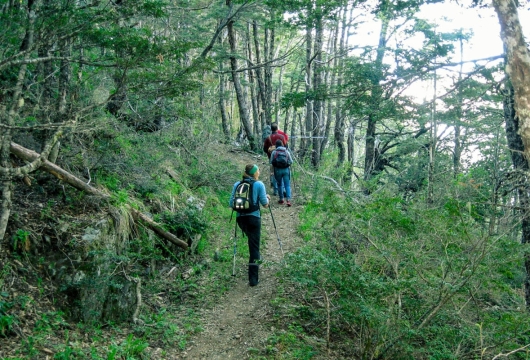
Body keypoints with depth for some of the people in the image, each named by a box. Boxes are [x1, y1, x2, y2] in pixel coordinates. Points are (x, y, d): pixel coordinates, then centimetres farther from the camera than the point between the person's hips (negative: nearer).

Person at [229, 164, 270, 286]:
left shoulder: (237, 185, 6)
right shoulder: (259, 185, -5)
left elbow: (231, 204, 5)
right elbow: (265, 204, -6)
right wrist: (268, 198, 15)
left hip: (240, 218, 4)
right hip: (253, 218, -4)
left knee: (252, 239, 32)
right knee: (254, 246, -1)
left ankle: (256, 257, 47)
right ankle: (253, 279, -4)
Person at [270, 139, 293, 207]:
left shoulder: (274, 152, -2)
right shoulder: (287, 152, 3)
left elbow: (271, 162, -3)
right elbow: (291, 162, 3)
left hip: (278, 170, 0)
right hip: (286, 170, 0)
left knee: (279, 184, 16)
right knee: (287, 185, 3)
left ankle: (281, 199, 22)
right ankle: (288, 200, -10)